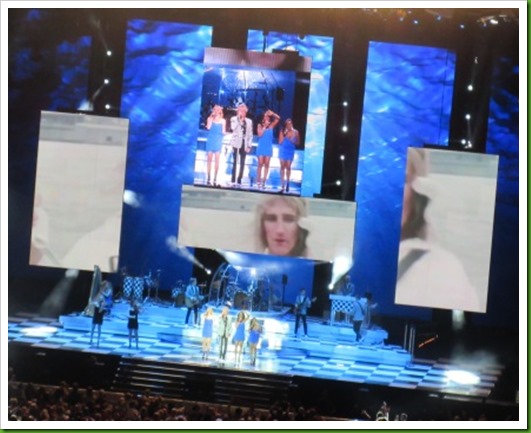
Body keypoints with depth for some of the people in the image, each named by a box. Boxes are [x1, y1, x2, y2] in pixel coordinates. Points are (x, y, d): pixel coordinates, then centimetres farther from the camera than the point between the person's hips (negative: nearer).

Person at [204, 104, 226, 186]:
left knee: (217, 160, -6)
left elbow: (223, 131, 8)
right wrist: (211, 117, -9)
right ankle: (208, 178, 3)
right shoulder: (210, 118, 5)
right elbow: (208, 127, -10)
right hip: (210, 140, 0)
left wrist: (224, 132, -14)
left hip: (218, 141, 0)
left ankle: (215, 179, -7)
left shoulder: (222, 120, 6)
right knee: (209, 159, 0)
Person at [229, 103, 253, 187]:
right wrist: (240, 119, -11)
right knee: (235, 162, -7)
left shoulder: (249, 121, 14)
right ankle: (233, 180, -6)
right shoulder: (234, 119, 6)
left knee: (242, 163, 1)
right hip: (236, 143, -3)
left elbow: (250, 134, 12)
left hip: (244, 144, 3)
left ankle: (239, 180, 4)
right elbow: (233, 128, -15)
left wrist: (249, 145, 3)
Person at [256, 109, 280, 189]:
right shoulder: (260, 125, 2)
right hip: (261, 147, -2)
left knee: (266, 164, -1)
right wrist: (264, 126, -8)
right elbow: (260, 134, -10)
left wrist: (272, 113, -9)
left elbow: (278, 118, 1)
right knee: (260, 164, -3)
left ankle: (263, 182, 1)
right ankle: (258, 181, 1)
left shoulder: (271, 126, 6)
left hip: (268, 147, 2)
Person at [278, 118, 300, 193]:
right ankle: (282, 185, -2)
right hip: (283, 150, 0)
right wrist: (284, 135, -11)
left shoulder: (295, 132, 0)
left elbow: (298, 143, 7)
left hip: (291, 151, 0)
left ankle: (287, 183, 13)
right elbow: (280, 142, -3)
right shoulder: (283, 131, 0)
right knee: (282, 166, -3)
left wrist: (293, 141, -13)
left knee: (288, 167, -1)